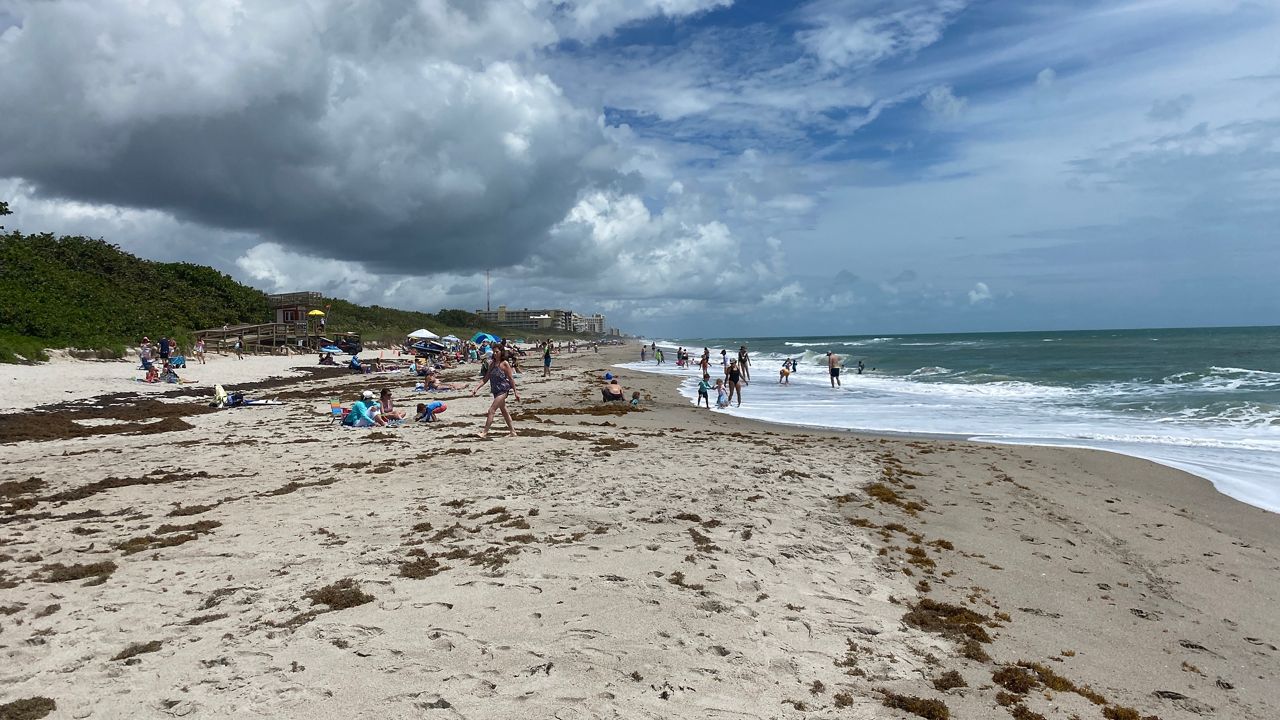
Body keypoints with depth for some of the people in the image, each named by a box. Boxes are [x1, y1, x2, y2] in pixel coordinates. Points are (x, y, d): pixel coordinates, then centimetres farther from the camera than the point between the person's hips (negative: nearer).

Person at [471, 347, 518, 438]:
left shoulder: (505, 364, -7)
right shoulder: (492, 364, 12)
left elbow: (511, 378, -6)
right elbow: (486, 378, 12)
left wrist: (515, 392, -6)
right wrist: (476, 388, 1)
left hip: (503, 390, -8)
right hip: (496, 391, 8)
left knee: (491, 410, -12)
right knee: (504, 411, 13)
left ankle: (484, 432, -10)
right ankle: (512, 432, 22)